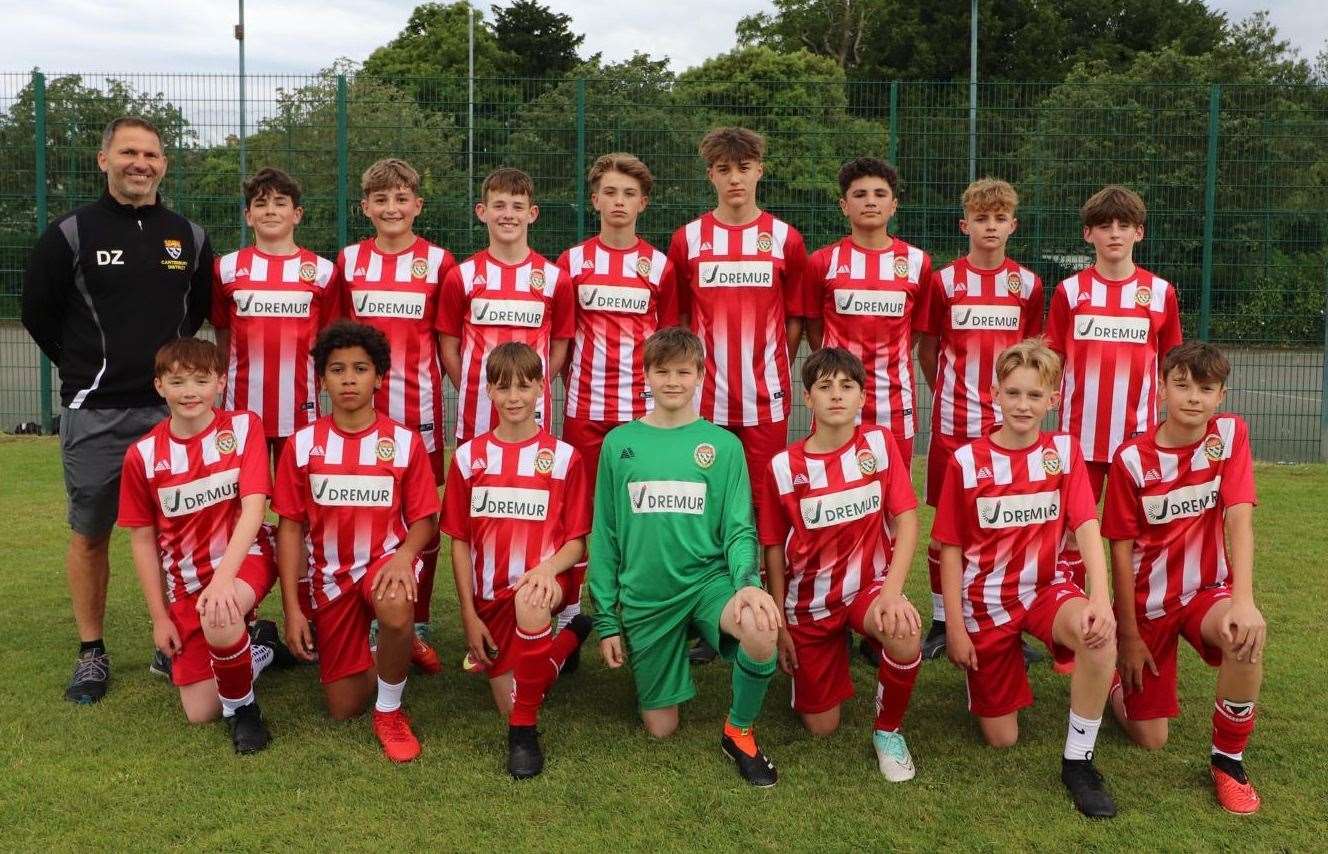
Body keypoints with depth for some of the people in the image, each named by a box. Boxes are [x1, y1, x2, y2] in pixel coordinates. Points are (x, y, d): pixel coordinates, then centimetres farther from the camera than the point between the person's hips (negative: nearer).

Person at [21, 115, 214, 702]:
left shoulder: (189, 237, 7)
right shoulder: (70, 234, -3)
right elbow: (39, 314, 4)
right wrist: (87, 369, 9)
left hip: (172, 409, 2)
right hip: (96, 414, -2)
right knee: (90, 535, 7)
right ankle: (92, 653, 20)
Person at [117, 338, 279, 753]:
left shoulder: (244, 428, -9)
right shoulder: (142, 455, -4)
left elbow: (253, 508, -19)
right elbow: (142, 539, 3)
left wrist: (224, 578, -32)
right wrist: (159, 617, 2)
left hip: (244, 559, -3)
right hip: (184, 581, 3)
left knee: (218, 614, -39)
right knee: (200, 713, -2)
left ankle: (242, 704, -9)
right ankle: (248, 652, 31)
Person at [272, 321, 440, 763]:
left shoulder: (405, 442, -7)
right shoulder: (303, 444, -4)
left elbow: (423, 520, -3)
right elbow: (290, 527, -2)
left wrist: (403, 556, -26)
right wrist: (292, 609, -6)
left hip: (385, 560, -2)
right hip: (330, 575, 2)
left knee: (396, 607, -40)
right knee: (344, 708, 3)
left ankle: (390, 712, -13)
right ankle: (376, 654, 38)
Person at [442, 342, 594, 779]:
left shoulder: (564, 457, -1)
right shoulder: (469, 457, 4)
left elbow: (576, 541, 0)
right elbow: (460, 542, 6)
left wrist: (547, 570, -22)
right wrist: (469, 615, 0)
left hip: (542, 586, -3)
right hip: (490, 598, 4)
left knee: (528, 603, -40)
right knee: (508, 705, -1)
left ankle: (524, 730, -21)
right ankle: (569, 635, 29)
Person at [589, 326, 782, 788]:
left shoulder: (723, 445, 0)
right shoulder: (619, 443, 2)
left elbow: (739, 529, -2)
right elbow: (604, 536, 6)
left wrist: (748, 583, -23)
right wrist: (606, 620, 4)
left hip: (708, 578, -1)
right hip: (644, 595, 1)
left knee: (761, 629, -34)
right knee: (660, 727, 5)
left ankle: (739, 731, -6)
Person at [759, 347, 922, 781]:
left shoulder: (880, 443, -9)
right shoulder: (783, 466, -10)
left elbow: (906, 521, -12)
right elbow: (774, 550, -1)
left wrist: (891, 593, -26)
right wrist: (779, 625, -1)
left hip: (868, 585, -1)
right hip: (809, 602, 1)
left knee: (906, 637, -36)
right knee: (821, 727, 5)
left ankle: (888, 730, -5)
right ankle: (832, 657, 39)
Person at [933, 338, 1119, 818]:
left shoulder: (1065, 451, -4)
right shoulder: (967, 461, -8)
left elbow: (1086, 527, -14)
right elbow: (951, 549, -4)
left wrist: (1100, 598, -30)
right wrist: (955, 627, -7)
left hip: (1046, 588, 1)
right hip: (985, 600, -1)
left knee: (1100, 633, -36)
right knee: (1001, 739, 4)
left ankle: (1078, 762, -17)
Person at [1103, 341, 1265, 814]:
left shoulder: (1230, 434, -10)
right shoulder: (1132, 458, -13)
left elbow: (1239, 518, -21)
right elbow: (1122, 549, -8)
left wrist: (1243, 601, -35)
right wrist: (1129, 634, -7)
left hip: (1206, 591, 1)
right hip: (1147, 600, -1)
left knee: (1248, 635, -36)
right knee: (1150, 740, 0)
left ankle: (1228, 759, -12)